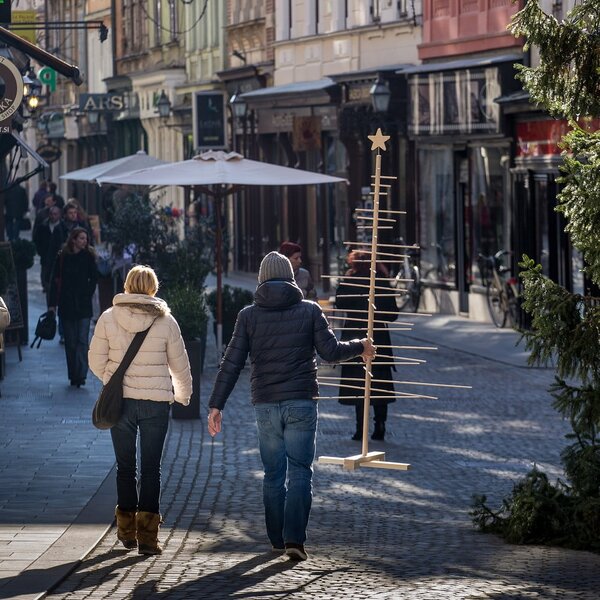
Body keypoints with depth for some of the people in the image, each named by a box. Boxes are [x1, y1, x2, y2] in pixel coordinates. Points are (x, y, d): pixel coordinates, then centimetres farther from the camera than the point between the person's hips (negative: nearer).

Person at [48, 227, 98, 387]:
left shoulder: (88, 256, 2)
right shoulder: (62, 257, 0)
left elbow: (94, 278, 11)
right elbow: (54, 281, 0)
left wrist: (87, 294, -1)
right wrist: (52, 303, -4)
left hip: (84, 305, 0)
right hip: (66, 305, 0)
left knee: (82, 340, -9)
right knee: (70, 342, 6)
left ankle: (81, 375, -13)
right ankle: (73, 375, 14)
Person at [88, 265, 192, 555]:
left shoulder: (109, 318, -5)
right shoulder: (165, 321, -6)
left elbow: (96, 361, 0)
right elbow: (180, 365, 1)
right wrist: (183, 395, 19)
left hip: (119, 401, 1)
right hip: (156, 401, -1)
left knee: (125, 466, 15)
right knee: (151, 468, 4)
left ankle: (127, 530, 20)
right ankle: (147, 535, -2)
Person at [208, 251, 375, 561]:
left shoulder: (248, 315, 2)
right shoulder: (309, 310, -1)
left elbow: (231, 363, -1)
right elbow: (331, 351, -1)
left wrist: (216, 405, 1)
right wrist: (360, 347, 18)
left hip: (265, 405, 1)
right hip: (301, 402, -1)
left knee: (273, 474, 11)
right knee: (299, 472, 0)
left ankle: (278, 539, 16)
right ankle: (294, 538, -12)